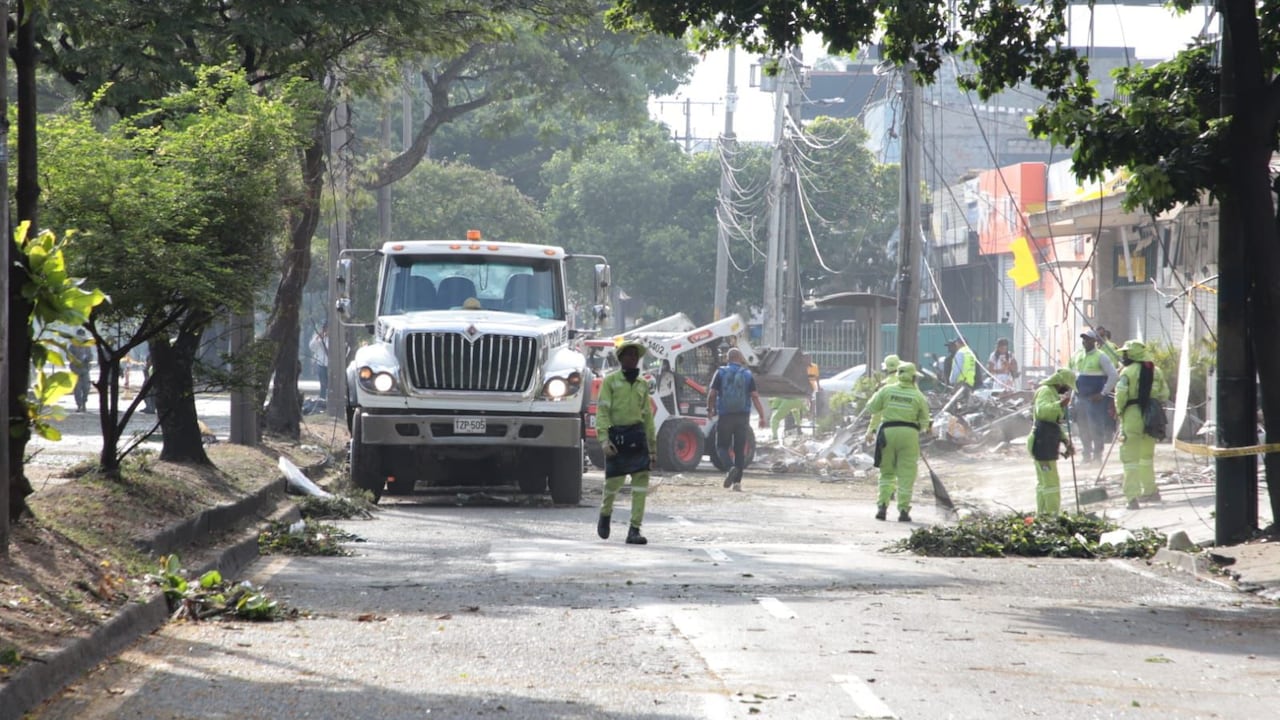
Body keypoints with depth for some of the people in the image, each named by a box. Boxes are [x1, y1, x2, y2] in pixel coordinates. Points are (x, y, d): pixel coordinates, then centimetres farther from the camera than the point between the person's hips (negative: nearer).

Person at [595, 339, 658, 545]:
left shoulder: (642, 384, 16)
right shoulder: (610, 381, 2)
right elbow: (602, 411, -5)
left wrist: (653, 447, 20)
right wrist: (604, 439, -17)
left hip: (638, 436, 3)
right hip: (617, 434, -3)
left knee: (641, 481, -8)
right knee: (613, 481, 2)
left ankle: (635, 530, -7)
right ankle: (605, 514, 33)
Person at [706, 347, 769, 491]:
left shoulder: (721, 372, -1)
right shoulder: (748, 375, 3)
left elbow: (712, 394, -3)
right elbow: (755, 397, -3)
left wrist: (710, 409, 14)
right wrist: (763, 416, -2)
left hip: (724, 416, -2)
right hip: (742, 416, 2)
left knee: (722, 446, 6)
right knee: (740, 449, 7)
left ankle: (730, 467, -23)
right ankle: (737, 481, 6)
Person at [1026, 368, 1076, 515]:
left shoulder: (1053, 393, 23)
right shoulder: (1045, 391, -10)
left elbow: (1056, 424, 29)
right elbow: (1042, 411, -31)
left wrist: (1067, 442, 21)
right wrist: (1060, 405, -42)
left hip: (1047, 445, 11)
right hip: (1043, 444, -11)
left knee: (1043, 483, 15)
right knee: (1051, 483, -12)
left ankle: (1041, 514, 20)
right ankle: (1053, 515, -14)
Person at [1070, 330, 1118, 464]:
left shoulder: (1101, 357, -7)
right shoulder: (1077, 356, 11)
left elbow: (1113, 375, -9)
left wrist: (1103, 393, -13)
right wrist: (1073, 390, 12)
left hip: (1095, 399, -6)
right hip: (1080, 397, 6)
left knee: (1096, 427, -7)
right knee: (1082, 428, 10)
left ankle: (1097, 455, -1)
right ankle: (1086, 455, 19)